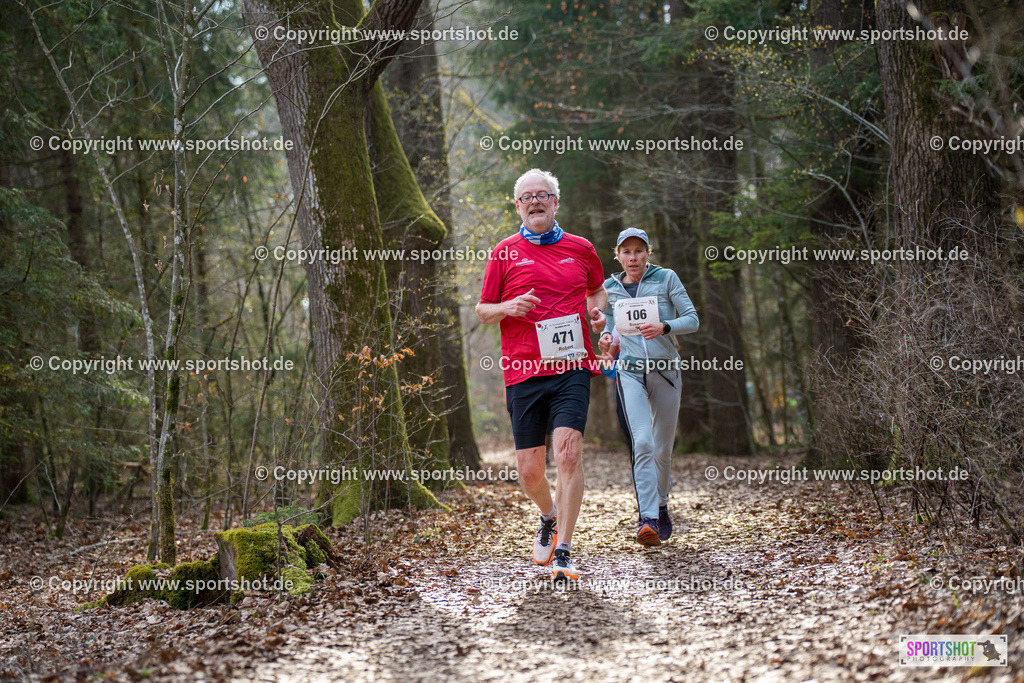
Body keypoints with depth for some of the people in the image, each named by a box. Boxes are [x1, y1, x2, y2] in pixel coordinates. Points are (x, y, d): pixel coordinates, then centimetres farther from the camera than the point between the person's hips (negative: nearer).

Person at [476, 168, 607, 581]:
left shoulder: (580, 249, 12)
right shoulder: (505, 253, 8)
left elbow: (597, 289, 30)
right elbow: (482, 311, 13)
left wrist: (597, 311, 8)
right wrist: (508, 307, -8)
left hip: (571, 368, 0)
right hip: (523, 373, 1)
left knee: (568, 451, -19)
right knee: (529, 471, 3)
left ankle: (563, 552, -13)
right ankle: (549, 517, 37)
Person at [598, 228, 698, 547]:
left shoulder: (666, 279, 1)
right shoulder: (609, 288, 8)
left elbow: (692, 319, -2)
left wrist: (663, 327, -20)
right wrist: (606, 339, -3)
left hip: (666, 372, 0)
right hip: (630, 373, 0)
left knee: (662, 449, 9)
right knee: (641, 443, -19)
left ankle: (661, 505, 33)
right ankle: (648, 519, -25)